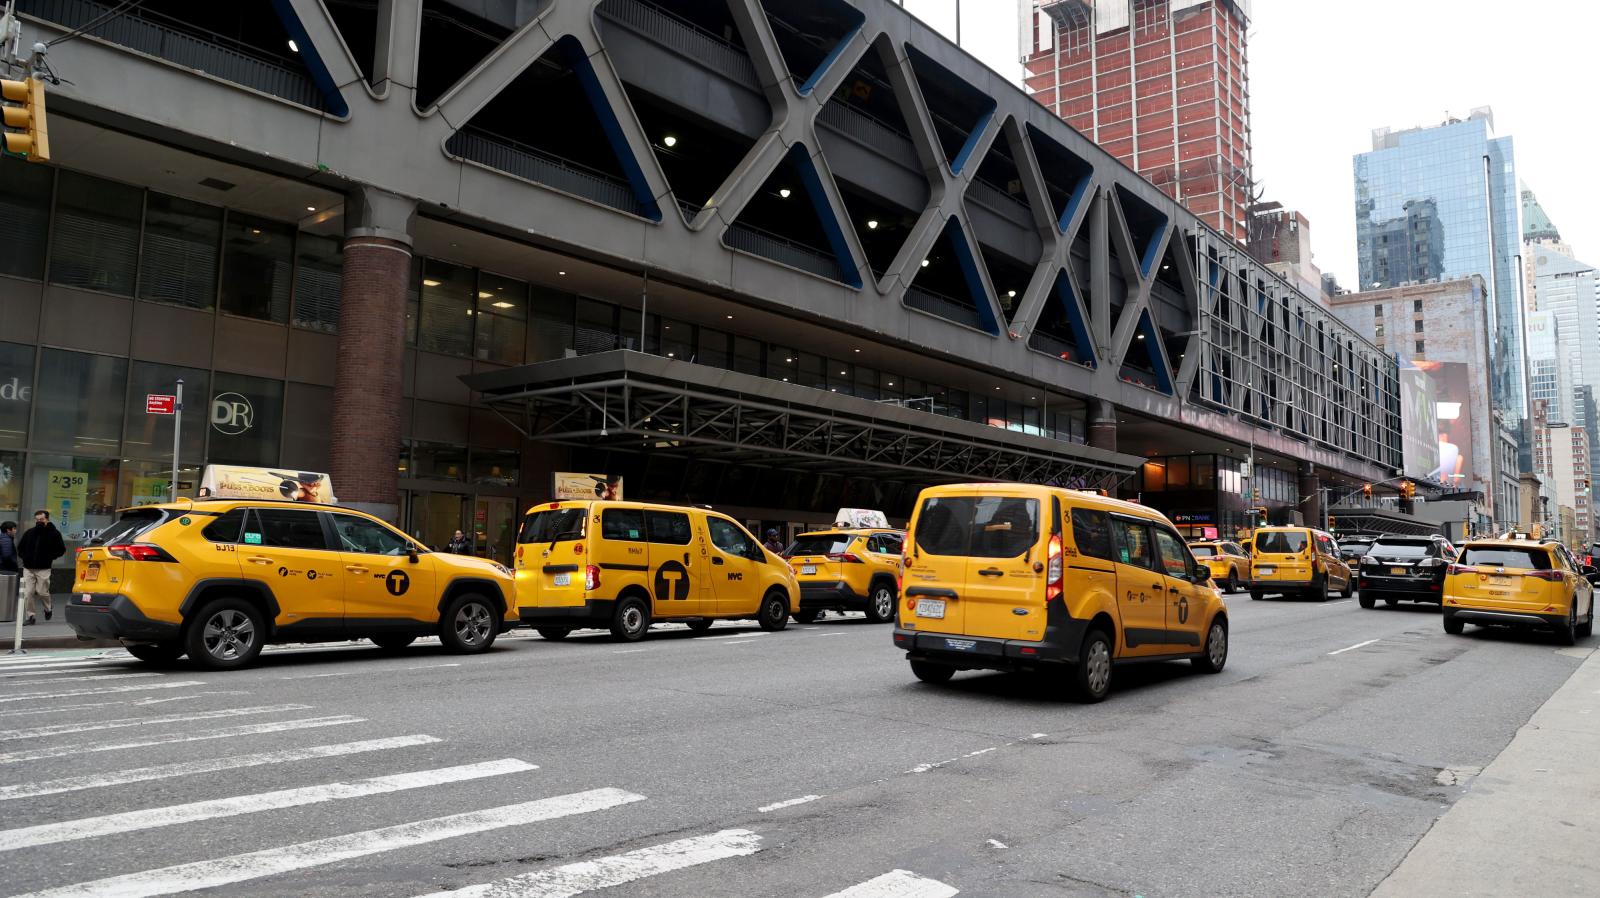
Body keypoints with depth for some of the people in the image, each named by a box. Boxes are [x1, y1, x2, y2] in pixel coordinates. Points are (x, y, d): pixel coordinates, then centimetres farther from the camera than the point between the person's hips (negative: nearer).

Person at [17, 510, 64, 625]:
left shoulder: (54, 533, -1)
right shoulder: (29, 532, 8)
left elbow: (61, 550, 1)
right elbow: (20, 547, 21)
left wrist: (49, 557, -9)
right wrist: (24, 556, 4)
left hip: (43, 569, -3)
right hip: (28, 568, 3)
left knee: (42, 592, -4)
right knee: (28, 593, -2)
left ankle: (48, 609, 23)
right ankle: (31, 616, 6)